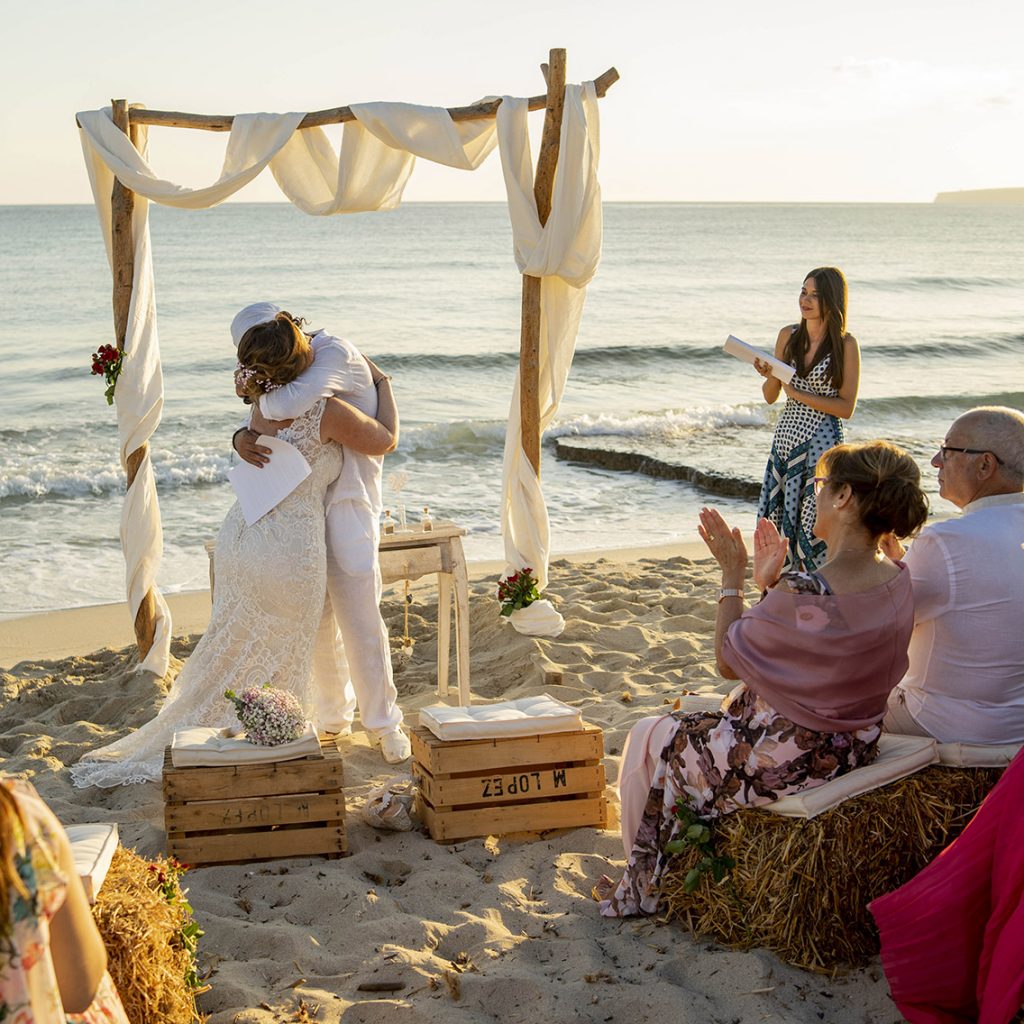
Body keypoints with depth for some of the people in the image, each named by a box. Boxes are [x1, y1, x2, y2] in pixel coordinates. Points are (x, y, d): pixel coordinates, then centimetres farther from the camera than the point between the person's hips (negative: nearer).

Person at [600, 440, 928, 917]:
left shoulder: (803, 592, -32)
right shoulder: (899, 582, -6)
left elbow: (729, 660, -15)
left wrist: (732, 576, -9)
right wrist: (770, 584, 4)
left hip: (787, 762, -8)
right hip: (854, 748, 8)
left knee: (649, 739, 15)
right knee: (728, 711, 34)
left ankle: (644, 887, 31)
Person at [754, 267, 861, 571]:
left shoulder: (845, 345, -6)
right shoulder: (788, 336, 7)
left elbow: (846, 407, -10)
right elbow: (770, 397, 9)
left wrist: (797, 393, -14)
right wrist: (770, 375, -12)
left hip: (822, 441, -5)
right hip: (786, 437, 5)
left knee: (815, 523, -6)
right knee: (775, 522, 6)